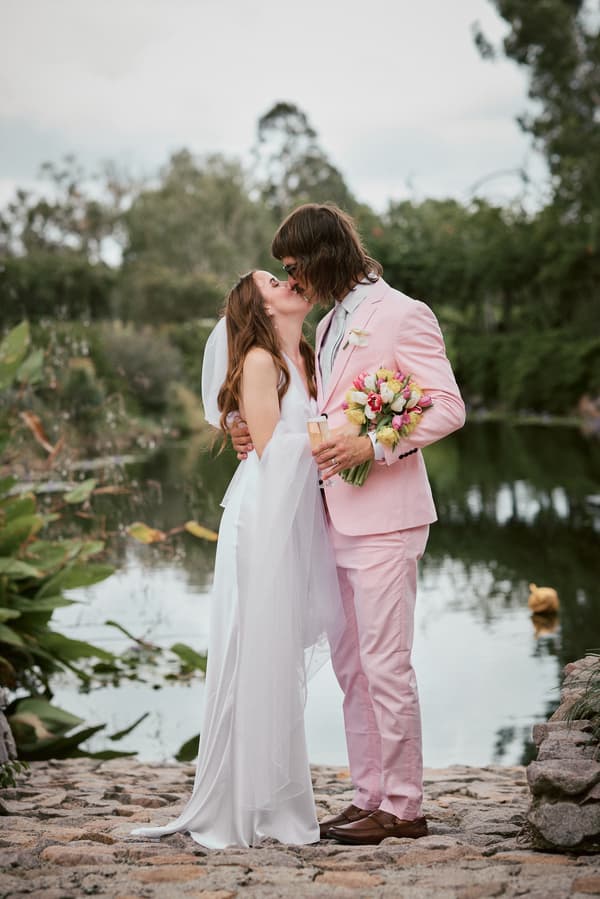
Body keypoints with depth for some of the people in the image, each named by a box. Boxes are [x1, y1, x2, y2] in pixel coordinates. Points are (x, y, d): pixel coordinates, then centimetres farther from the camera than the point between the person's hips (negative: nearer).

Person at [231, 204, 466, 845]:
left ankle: (403, 806, 6)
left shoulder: (402, 315, -7)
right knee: (349, 665, 11)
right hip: (339, 519, 9)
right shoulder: (330, 326, 19)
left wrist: (371, 446, -22)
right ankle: (369, 797, 19)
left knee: (385, 666, -5)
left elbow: (448, 407, -12)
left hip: (385, 518, -9)